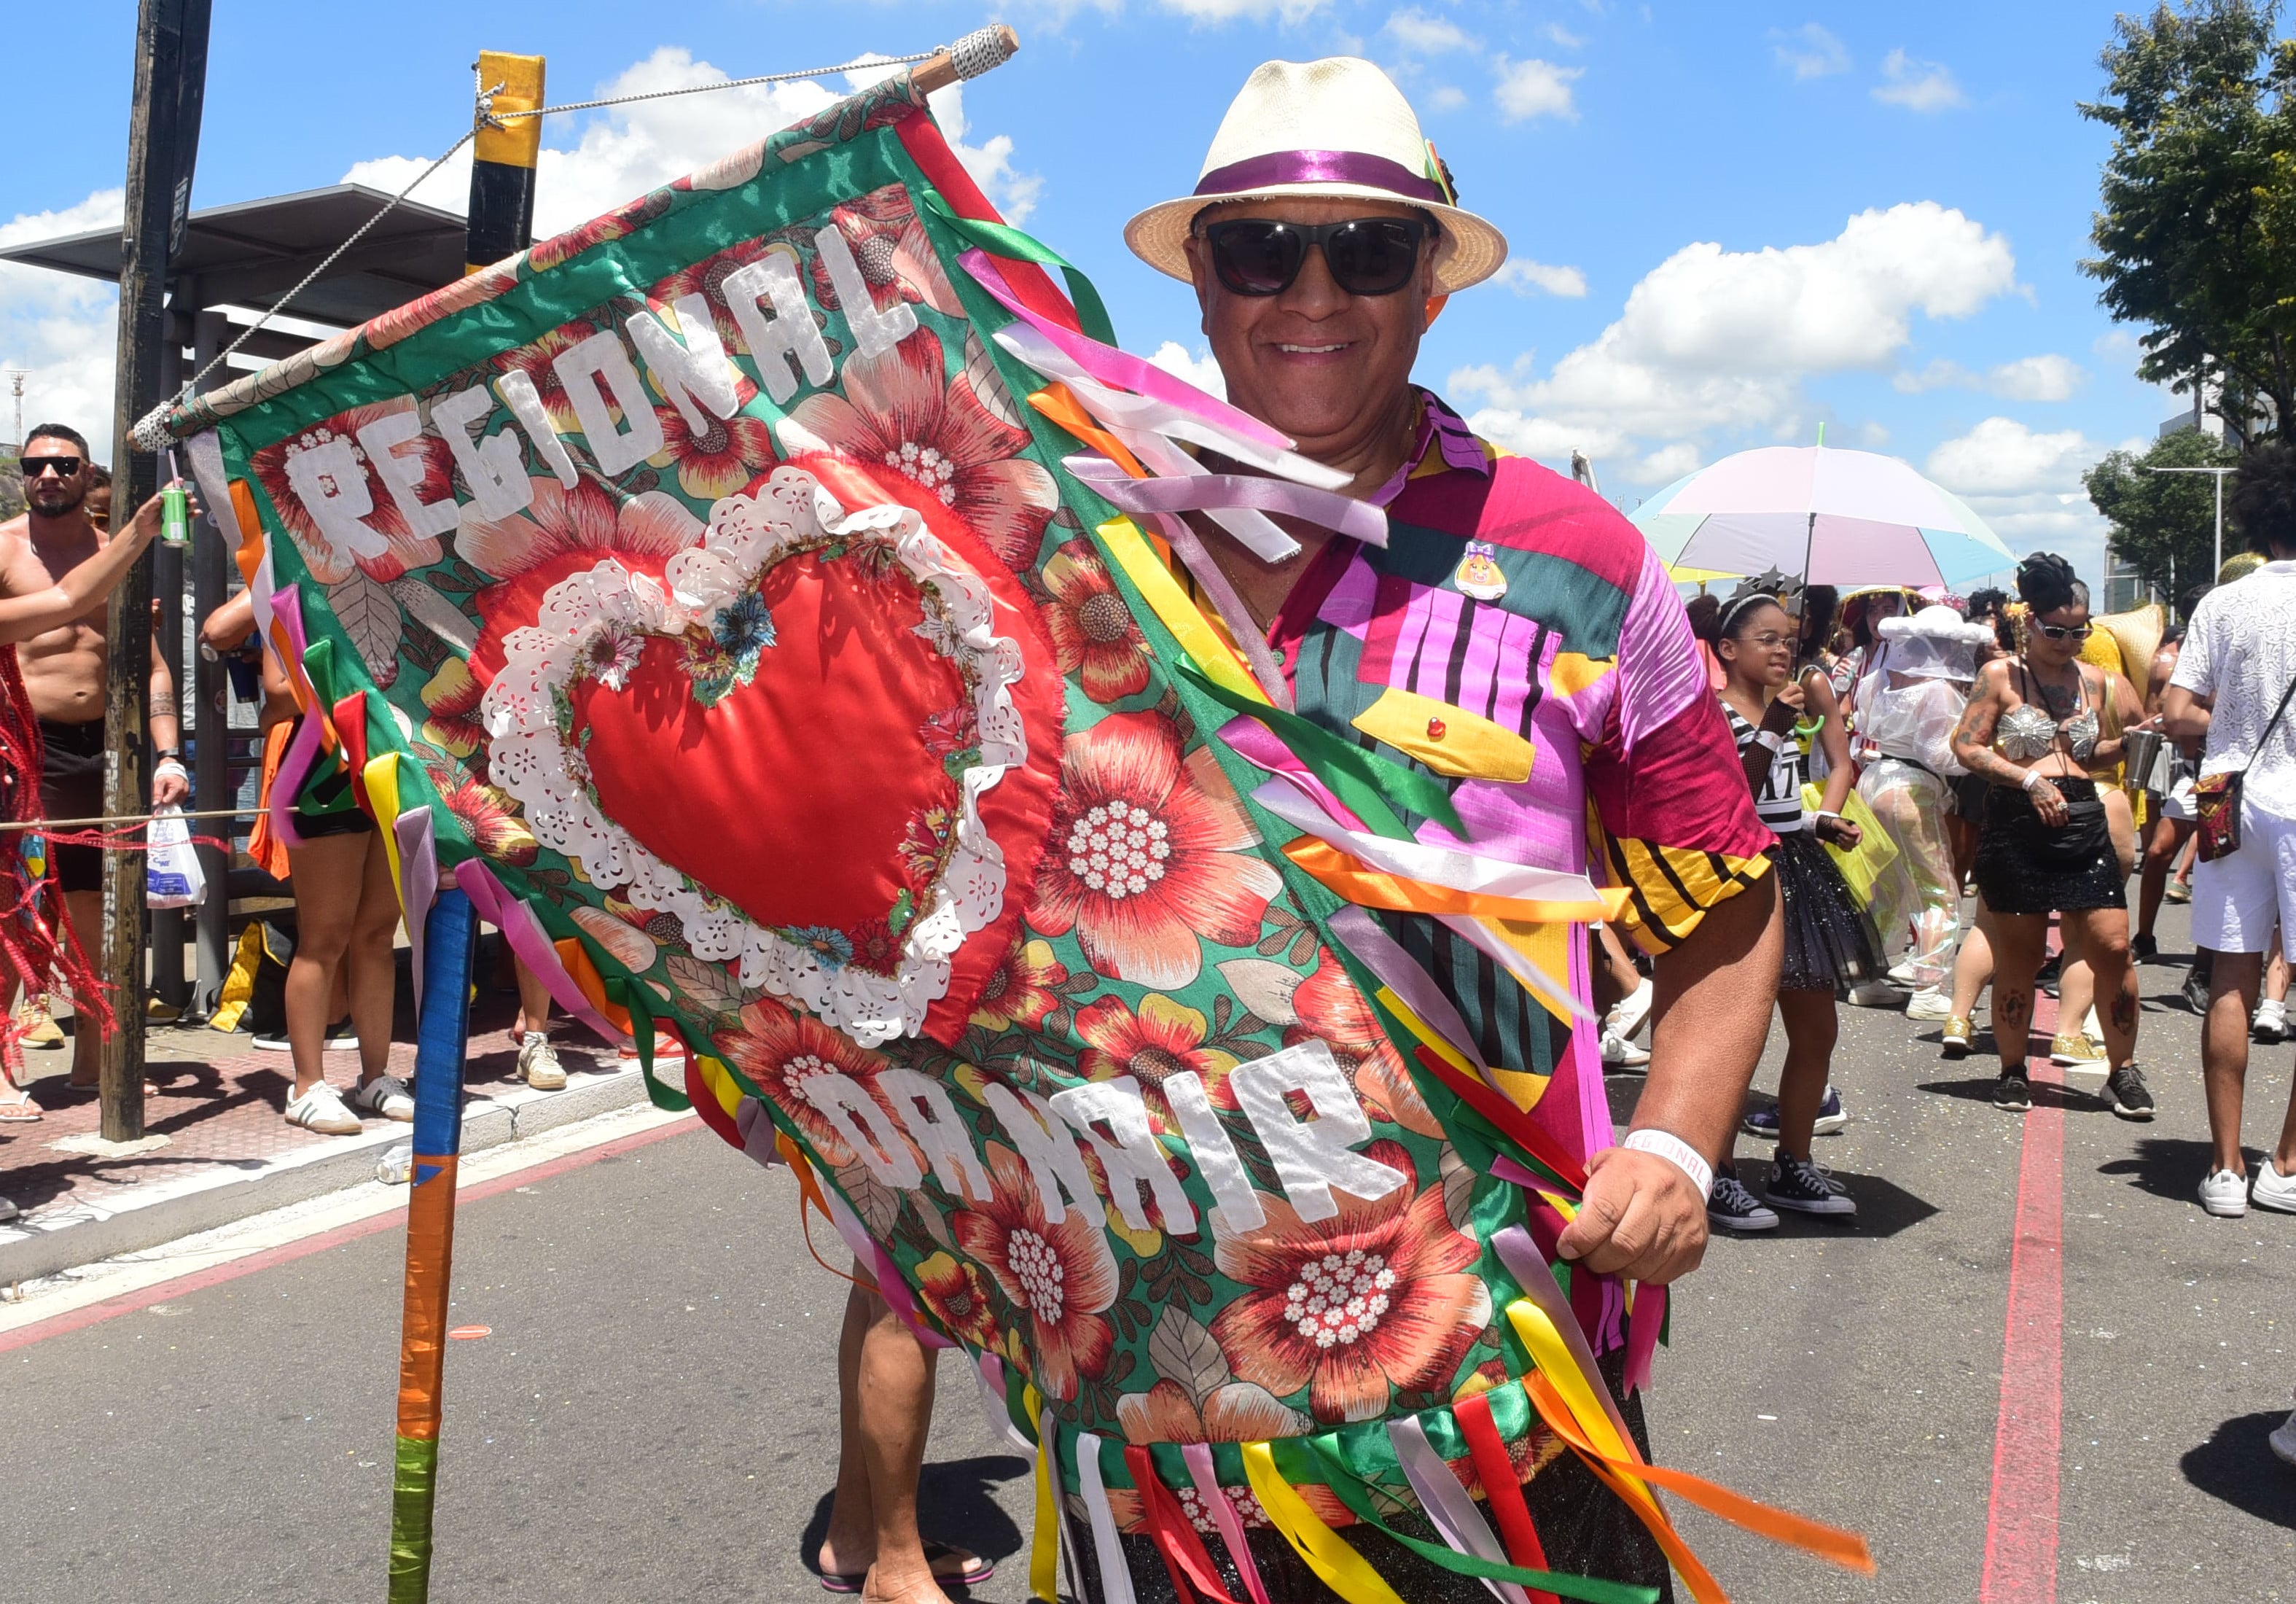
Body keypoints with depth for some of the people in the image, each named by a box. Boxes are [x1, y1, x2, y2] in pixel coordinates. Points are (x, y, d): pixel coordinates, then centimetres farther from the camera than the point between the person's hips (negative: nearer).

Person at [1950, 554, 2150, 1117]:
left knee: (2113, 949, -4)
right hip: (2017, 828, -3)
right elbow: (1967, 746, -5)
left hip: (2084, 824, 4)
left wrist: (2126, 744, 4)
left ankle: (2123, 1071, 11)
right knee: (2019, 959, 4)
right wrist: (2028, 780, -14)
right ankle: (2012, 1071, 20)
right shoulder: (2000, 676, -1)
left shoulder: (2094, 680, 12)